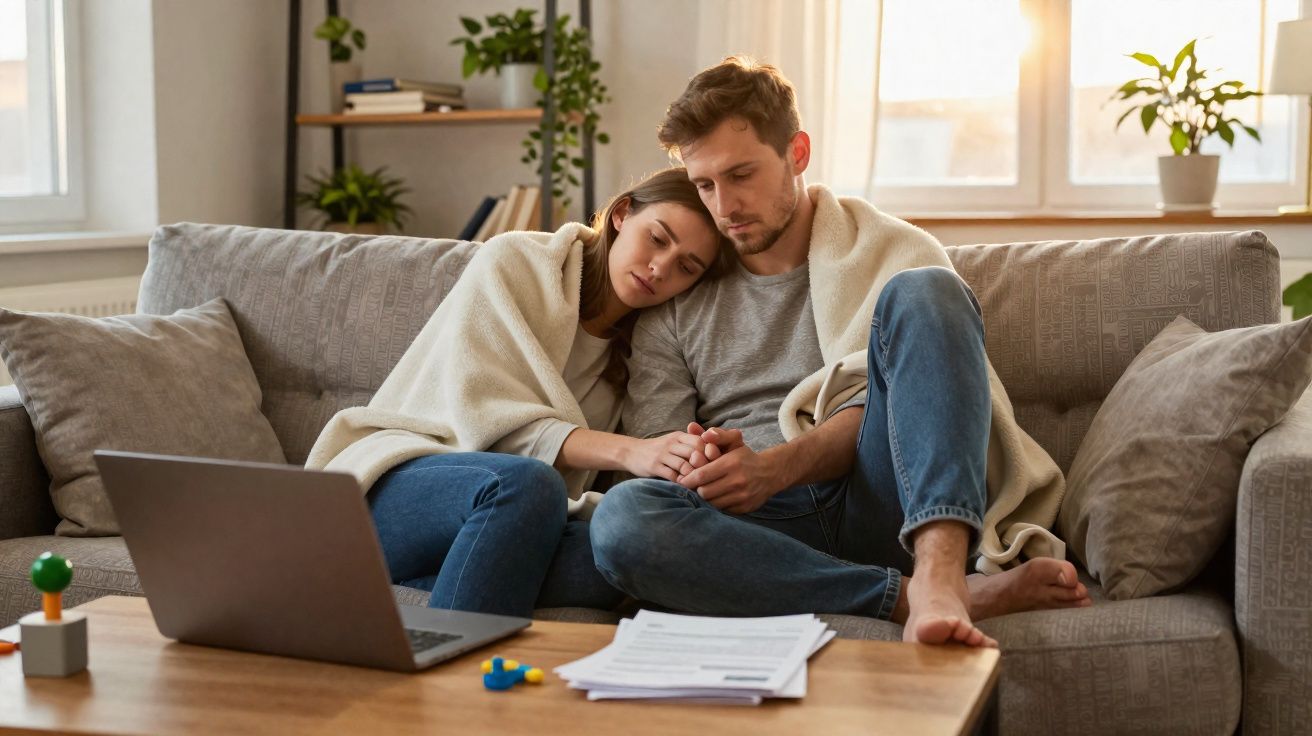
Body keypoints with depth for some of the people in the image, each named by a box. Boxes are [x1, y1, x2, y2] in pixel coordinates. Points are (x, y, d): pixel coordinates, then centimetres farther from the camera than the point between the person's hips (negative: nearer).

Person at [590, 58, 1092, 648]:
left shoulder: (892, 251, 13)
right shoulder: (677, 304, 21)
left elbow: (884, 404, 0)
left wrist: (776, 466, -18)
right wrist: (696, 469, -12)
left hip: (885, 501, -1)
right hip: (768, 526, 1)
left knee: (922, 292, -24)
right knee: (621, 518, -32)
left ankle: (938, 571, -43)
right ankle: (911, 596, -35)